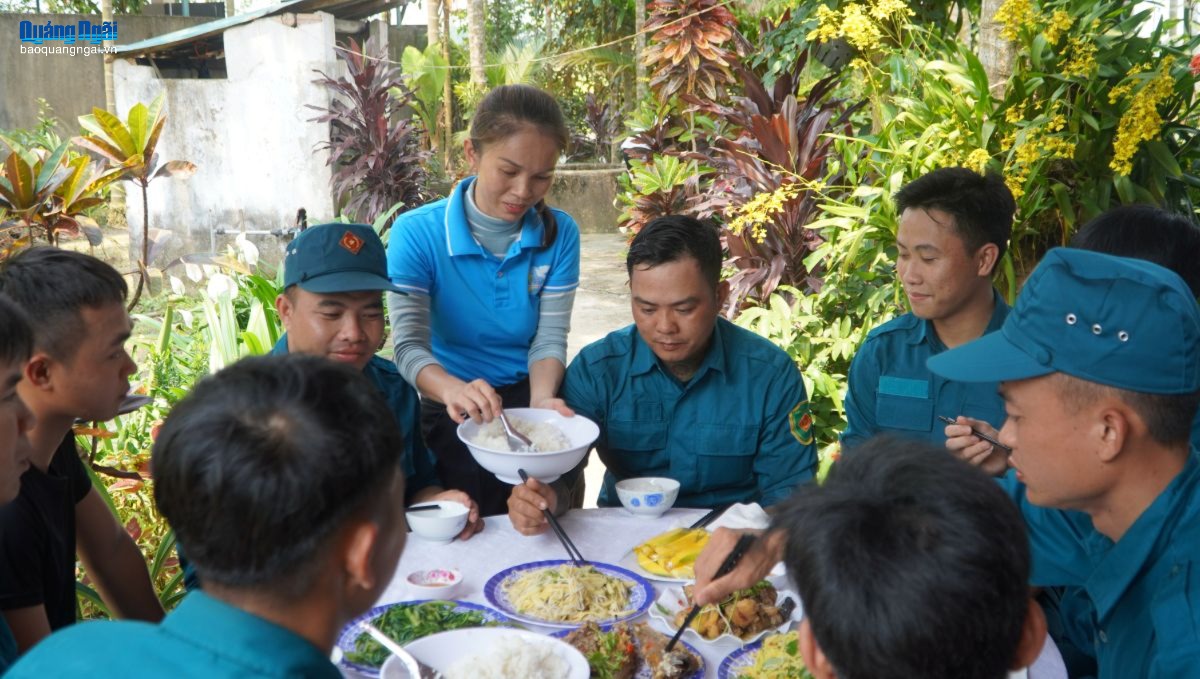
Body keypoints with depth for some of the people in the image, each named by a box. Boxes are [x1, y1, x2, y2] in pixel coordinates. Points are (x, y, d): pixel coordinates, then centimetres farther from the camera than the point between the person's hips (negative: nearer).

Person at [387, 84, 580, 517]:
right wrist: (453, 390, -42)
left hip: (532, 398, 2)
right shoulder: (417, 234, -11)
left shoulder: (559, 234, -3)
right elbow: (409, 344, -19)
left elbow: (549, 338, -5)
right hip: (454, 412, -2)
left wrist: (542, 400, -28)